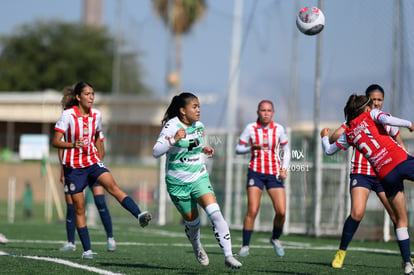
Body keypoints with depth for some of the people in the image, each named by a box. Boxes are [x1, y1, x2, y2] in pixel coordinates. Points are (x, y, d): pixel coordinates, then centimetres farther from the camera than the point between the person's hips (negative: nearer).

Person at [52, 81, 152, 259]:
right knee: (79, 207, 0)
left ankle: (139, 215, -40)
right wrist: (73, 144, -31)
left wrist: (100, 159, 20)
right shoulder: (68, 115, -11)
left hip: (93, 161, 3)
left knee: (113, 186, -23)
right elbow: (55, 141, -14)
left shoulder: (96, 115, 3)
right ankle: (87, 249, 6)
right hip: (73, 166, -3)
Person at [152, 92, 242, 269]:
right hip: (177, 182, -3)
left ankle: (228, 256, -18)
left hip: (199, 177, 3)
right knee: (191, 221, 7)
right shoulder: (172, 126, -13)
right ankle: (197, 246, 43)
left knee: (215, 213, -17)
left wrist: (204, 151, 4)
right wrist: (174, 139, -34)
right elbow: (156, 152, -21)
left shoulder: (199, 126, 5)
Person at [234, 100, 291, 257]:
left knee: (281, 212, -8)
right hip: (256, 172, -1)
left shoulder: (278, 129, 0)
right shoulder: (250, 128, -4)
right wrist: (251, 148, -17)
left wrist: (284, 168, -2)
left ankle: (275, 238, 20)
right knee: (252, 211, -12)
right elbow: (238, 148, 2)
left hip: (274, 174, 1)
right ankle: (245, 246, -1)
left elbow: (286, 150, 12)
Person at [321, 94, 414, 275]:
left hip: (385, 175, 4)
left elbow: (329, 150, 27)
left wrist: (324, 137, 46)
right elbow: (386, 120, -14)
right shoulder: (371, 114, 8)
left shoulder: (348, 133, 17)